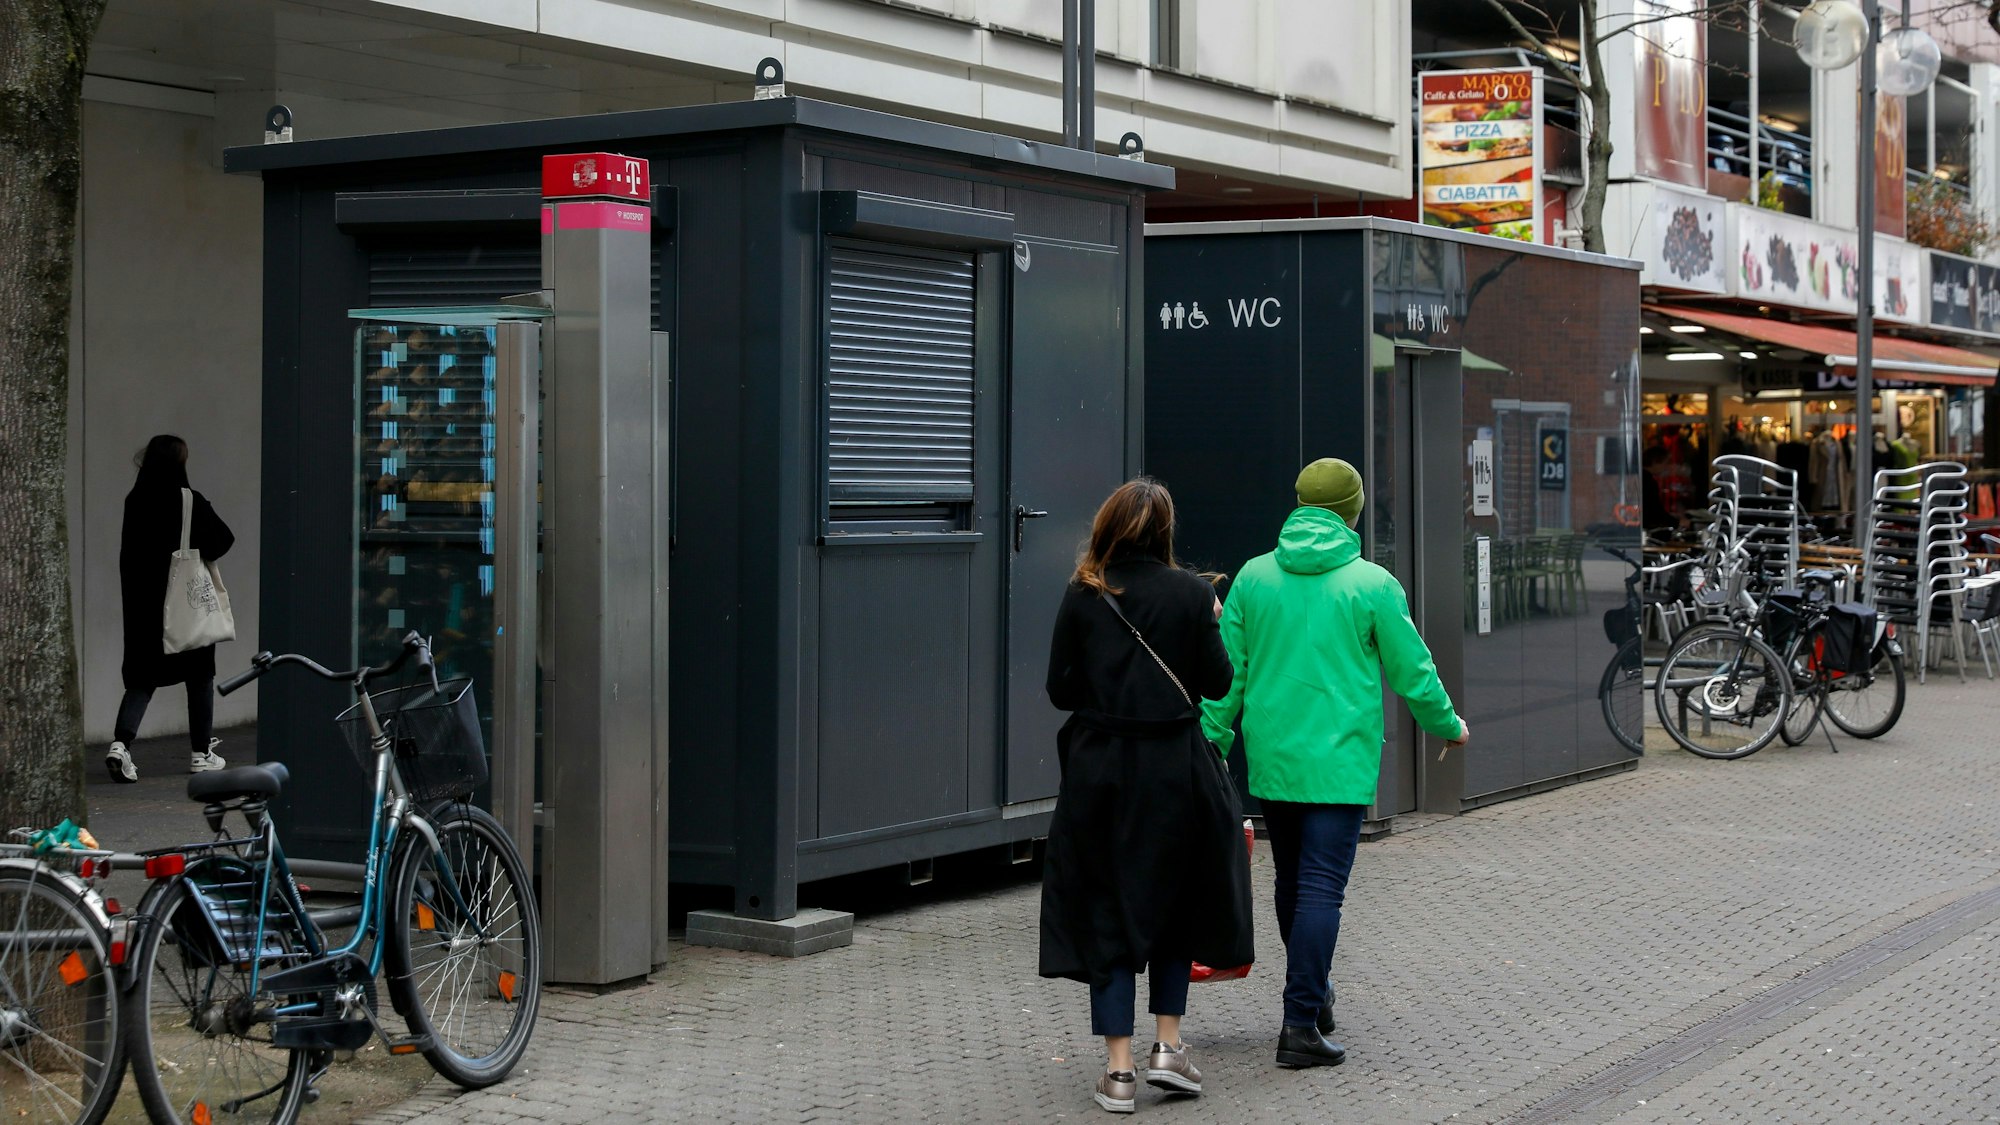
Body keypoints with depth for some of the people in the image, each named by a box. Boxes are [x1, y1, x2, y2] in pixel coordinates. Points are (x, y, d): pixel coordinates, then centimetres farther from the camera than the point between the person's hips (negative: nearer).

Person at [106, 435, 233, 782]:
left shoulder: (135, 502, 0)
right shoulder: (191, 503, -13)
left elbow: (130, 552, 11)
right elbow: (223, 540, -11)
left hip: (142, 601, 4)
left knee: (142, 675, 8)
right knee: (199, 675, 11)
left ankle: (121, 742, -13)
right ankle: (201, 753, 16)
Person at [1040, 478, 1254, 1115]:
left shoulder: (1082, 597, -3)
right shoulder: (1190, 593, -5)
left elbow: (1061, 691, 0)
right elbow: (1217, 684, 0)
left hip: (1100, 770, 0)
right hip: (1174, 768, 0)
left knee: (1107, 911, 6)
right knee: (1172, 901, 18)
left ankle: (1119, 1070, 3)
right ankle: (1168, 1048, 14)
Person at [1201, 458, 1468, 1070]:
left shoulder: (1254, 577, 2)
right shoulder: (1371, 584, -7)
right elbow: (1412, 672, 0)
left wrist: (1211, 745, 8)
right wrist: (1448, 725, 17)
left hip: (1270, 761, 4)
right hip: (1340, 762, -4)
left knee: (1293, 883, 18)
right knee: (1321, 889, -4)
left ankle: (1313, 995, 35)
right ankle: (1301, 1025, -7)